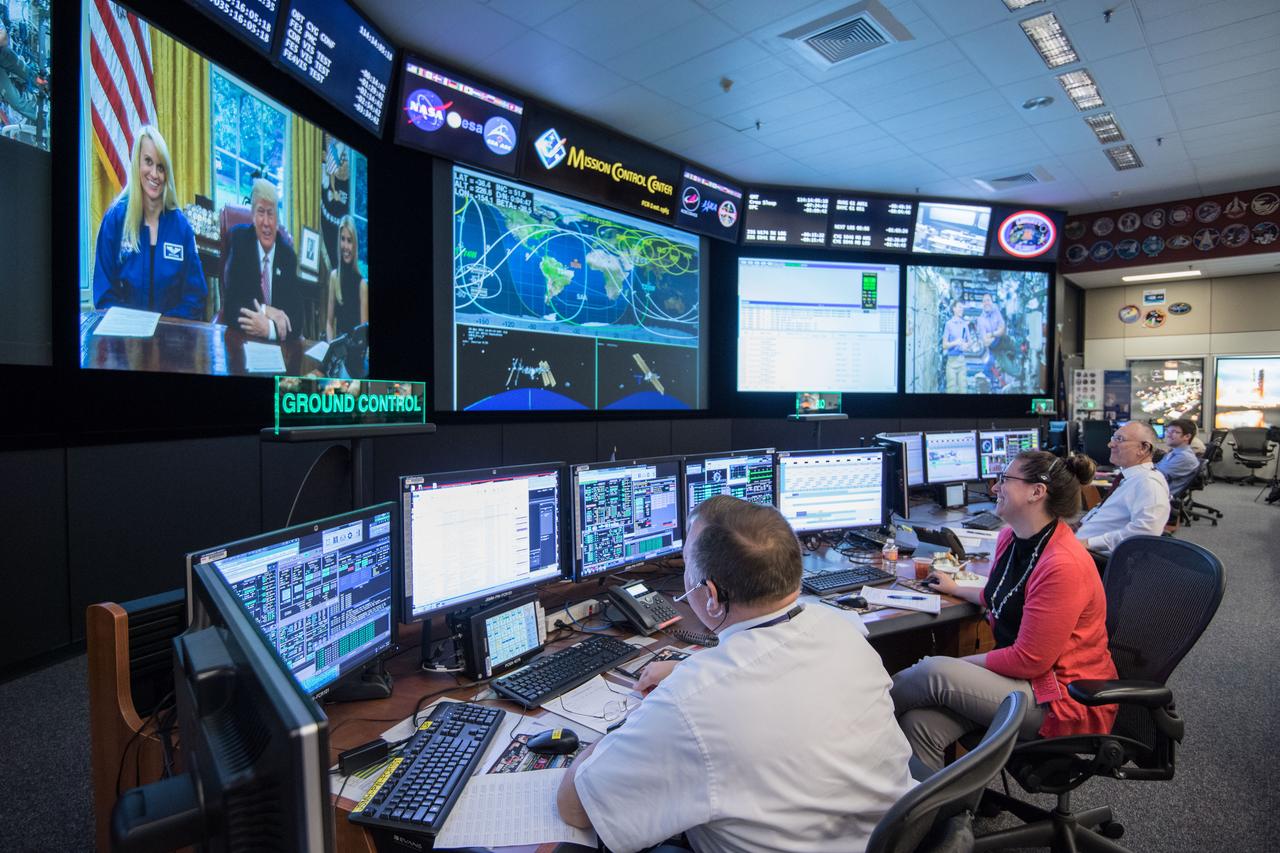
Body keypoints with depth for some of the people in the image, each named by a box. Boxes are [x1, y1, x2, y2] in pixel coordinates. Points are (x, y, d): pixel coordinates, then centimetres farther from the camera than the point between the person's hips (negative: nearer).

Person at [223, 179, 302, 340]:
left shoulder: (289, 256, 1)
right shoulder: (239, 239, -2)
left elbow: (296, 321, -5)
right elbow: (231, 306, -6)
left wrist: (270, 328, -21)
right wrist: (264, 310, -20)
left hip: (277, 345, 2)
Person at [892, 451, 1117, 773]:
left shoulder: (1064, 565, -25)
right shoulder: (1011, 536, 2)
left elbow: (1028, 660, -21)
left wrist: (957, 664, -13)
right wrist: (956, 589, 33)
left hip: (1064, 701, -7)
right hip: (1018, 671, 7)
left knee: (935, 673, -26)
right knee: (919, 724, -20)